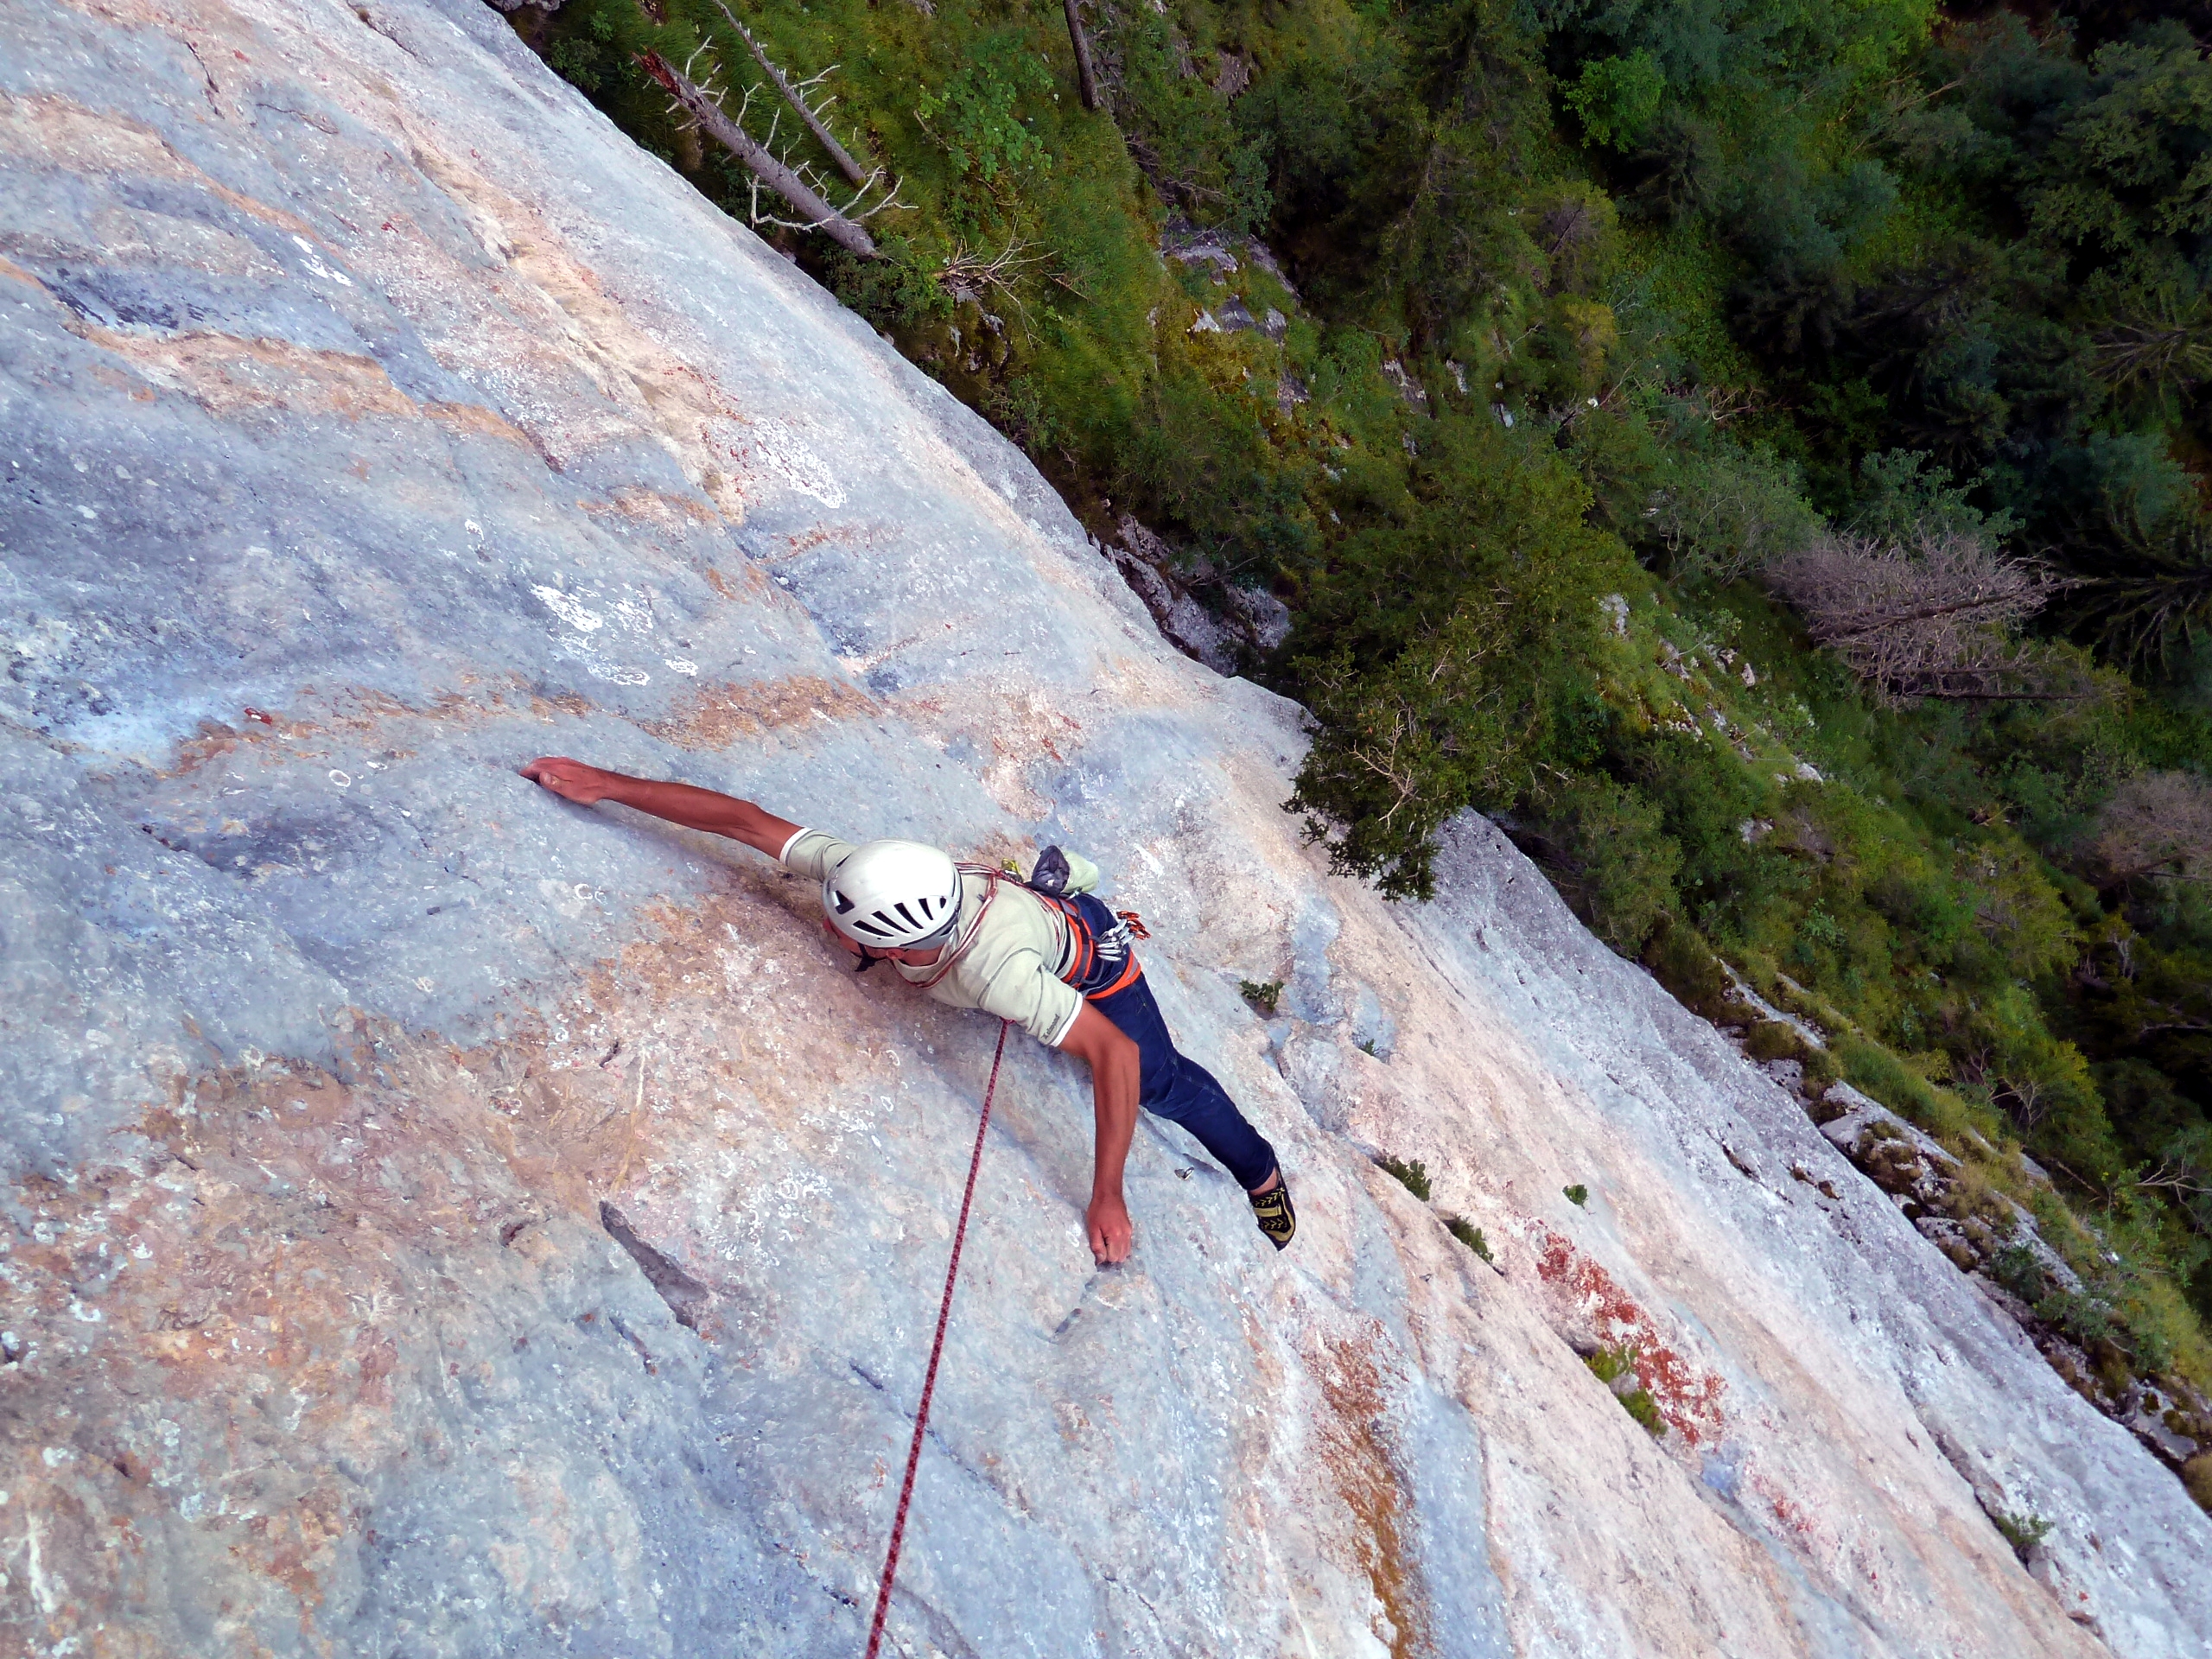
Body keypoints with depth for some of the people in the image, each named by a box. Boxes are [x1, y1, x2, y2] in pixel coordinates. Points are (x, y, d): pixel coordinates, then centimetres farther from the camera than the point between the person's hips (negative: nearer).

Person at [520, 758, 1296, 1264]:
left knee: (1159, 1083, 7)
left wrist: (1107, 1197, -42)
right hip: (1040, 903, 5)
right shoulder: (858, 871, -36)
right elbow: (742, 818, -31)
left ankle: (1261, 1171, 32)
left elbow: (1114, 1053, -45)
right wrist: (604, 784, -29)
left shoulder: (993, 974, -50)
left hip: (1092, 961, -5)